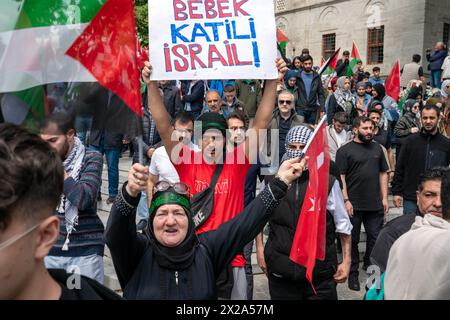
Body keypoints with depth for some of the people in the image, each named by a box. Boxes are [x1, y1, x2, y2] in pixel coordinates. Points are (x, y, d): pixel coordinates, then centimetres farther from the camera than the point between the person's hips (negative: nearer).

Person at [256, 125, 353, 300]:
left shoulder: (328, 182, -5)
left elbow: (342, 224, 3)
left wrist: (346, 261, 4)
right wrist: (260, 250, 10)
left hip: (321, 274, -1)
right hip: (281, 273, 1)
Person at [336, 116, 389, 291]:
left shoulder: (377, 148, 11)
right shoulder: (345, 150, -3)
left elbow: (383, 173, 13)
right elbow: (340, 177, -7)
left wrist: (384, 198, 7)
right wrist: (346, 200, -14)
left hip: (375, 205, 4)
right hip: (354, 205, -4)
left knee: (375, 238, 10)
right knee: (352, 240, 7)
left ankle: (371, 267, 32)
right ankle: (353, 274, 20)